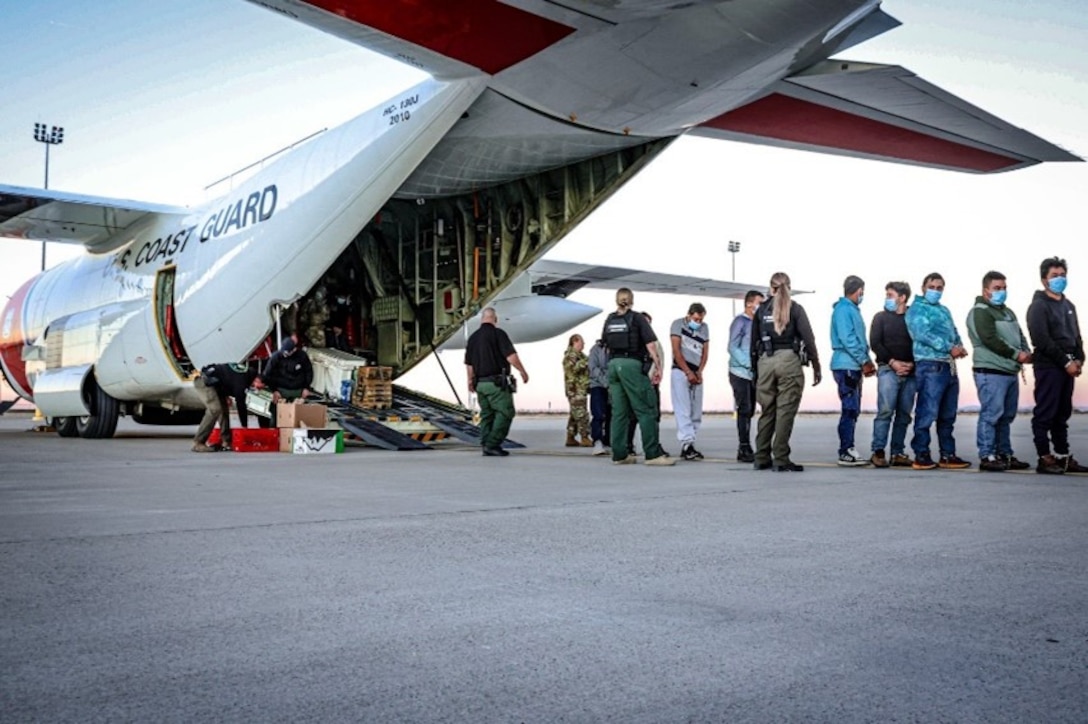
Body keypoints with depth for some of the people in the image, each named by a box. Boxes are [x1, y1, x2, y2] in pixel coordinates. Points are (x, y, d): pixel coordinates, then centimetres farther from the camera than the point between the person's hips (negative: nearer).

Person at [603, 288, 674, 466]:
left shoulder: (610, 320, 13)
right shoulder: (637, 318, -1)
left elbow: (606, 346, 15)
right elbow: (650, 345, -8)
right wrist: (658, 366, -6)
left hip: (613, 365, 6)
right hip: (631, 365, -5)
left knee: (619, 412, 9)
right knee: (646, 410, -4)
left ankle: (619, 454, 9)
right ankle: (653, 454, -8)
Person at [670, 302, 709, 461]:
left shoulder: (704, 328, 13)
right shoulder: (678, 324, -1)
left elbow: (705, 351, 11)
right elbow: (676, 350, -6)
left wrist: (699, 372, -3)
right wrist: (688, 372, -10)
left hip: (697, 374, 5)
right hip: (680, 372, -5)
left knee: (696, 412, 2)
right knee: (683, 410, -13)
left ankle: (688, 446, 6)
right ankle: (687, 444, -19)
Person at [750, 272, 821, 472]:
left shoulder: (761, 310, 11)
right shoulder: (795, 309, 2)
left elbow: (754, 343, 10)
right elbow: (808, 339, -2)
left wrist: (755, 369, 15)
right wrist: (816, 367, 3)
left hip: (765, 362, 3)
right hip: (789, 360, -3)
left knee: (767, 412, 11)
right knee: (785, 412, -2)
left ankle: (761, 459, 15)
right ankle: (781, 460, -3)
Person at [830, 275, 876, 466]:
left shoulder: (853, 309, 20)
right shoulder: (843, 309, -10)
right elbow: (847, 339, -18)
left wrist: (866, 361, 10)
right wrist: (864, 361, -14)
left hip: (854, 366, 10)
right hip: (846, 366, -10)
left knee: (853, 410, 10)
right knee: (850, 409, -9)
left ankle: (848, 450, 15)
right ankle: (846, 452, -7)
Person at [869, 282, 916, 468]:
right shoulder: (881, 317, 9)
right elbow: (875, 343, 1)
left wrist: (911, 364, -8)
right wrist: (893, 362, -9)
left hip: (910, 371, 2)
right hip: (888, 369, -2)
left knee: (904, 413, 3)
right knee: (886, 410, -13)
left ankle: (898, 453, 8)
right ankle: (878, 452, -11)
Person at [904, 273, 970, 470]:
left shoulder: (944, 310, 24)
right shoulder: (917, 309, -1)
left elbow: (954, 332, 21)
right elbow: (922, 334, -15)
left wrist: (959, 346, -2)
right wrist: (949, 348, -17)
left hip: (949, 366, 8)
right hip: (930, 365, -8)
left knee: (948, 415, 11)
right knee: (927, 412, -11)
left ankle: (948, 455, 16)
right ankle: (921, 455, -7)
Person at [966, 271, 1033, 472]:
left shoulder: (1008, 312, 22)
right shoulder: (980, 312, -8)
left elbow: (1020, 336, 19)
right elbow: (991, 340, -18)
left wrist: (1026, 353, -3)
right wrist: (1017, 355, -14)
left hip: (1010, 371, 9)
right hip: (991, 372, -9)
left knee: (1006, 416, 12)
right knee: (991, 414, -10)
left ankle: (1005, 454, 19)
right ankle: (986, 456, -7)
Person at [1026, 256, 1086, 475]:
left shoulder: (1068, 305, 19)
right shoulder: (1039, 306, -6)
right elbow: (1042, 340, -15)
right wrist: (1066, 362, -15)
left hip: (1067, 367, 8)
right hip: (1048, 367, -8)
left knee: (1062, 415, 11)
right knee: (1045, 414, -5)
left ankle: (1063, 457, 15)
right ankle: (1045, 458, -4)